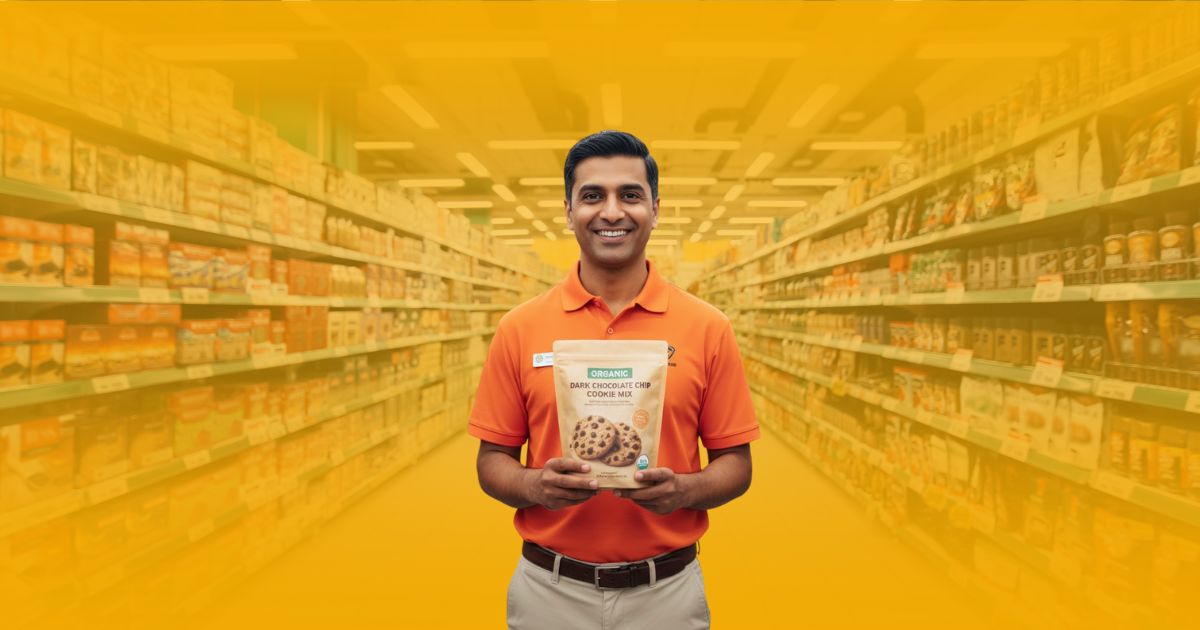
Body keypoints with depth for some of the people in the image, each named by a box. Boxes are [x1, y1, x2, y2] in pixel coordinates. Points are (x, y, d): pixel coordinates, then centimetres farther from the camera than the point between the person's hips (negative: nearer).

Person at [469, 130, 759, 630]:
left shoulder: (708, 328, -6)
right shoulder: (519, 328, -5)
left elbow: (735, 463, -1)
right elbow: (492, 460, 0)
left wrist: (684, 490, -20)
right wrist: (535, 485, -19)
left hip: (666, 589, 0)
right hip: (549, 589, 1)